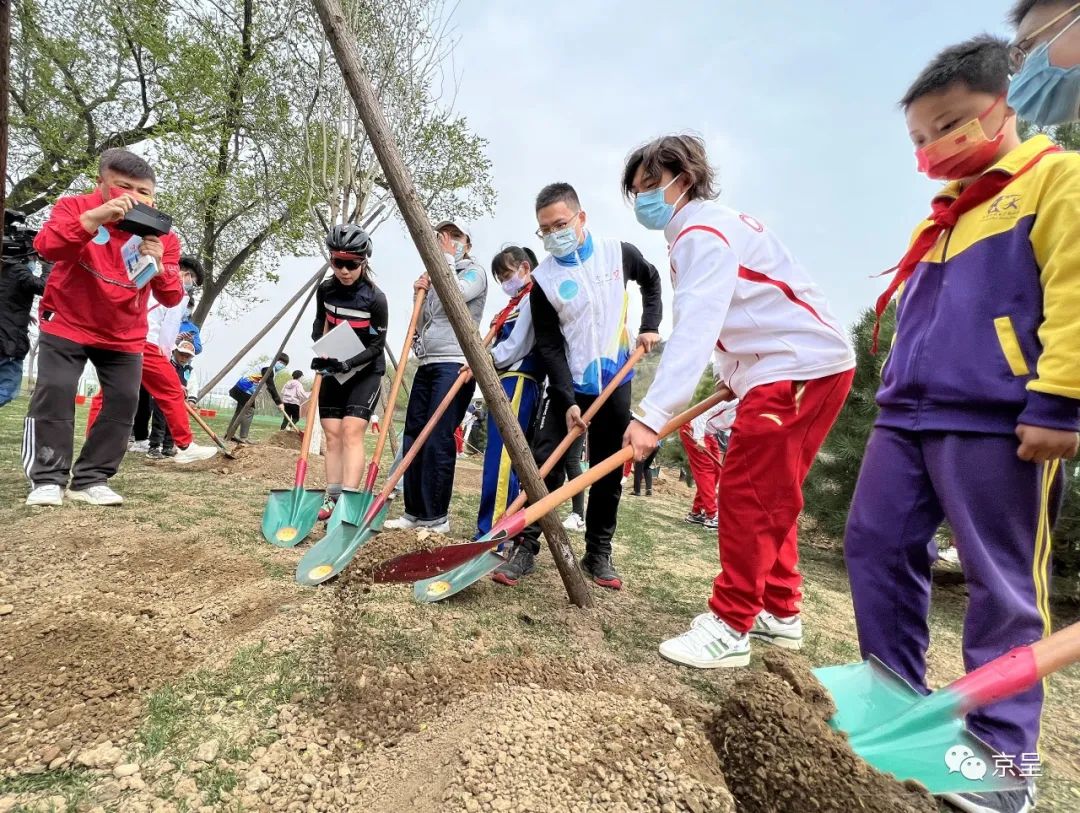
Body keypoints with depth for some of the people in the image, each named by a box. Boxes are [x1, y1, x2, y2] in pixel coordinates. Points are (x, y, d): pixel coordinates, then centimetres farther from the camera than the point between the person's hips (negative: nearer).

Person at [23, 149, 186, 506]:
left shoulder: (163, 235, -6)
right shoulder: (76, 207, -9)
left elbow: (171, 298, -12)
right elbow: (46, 247, -30)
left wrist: (159, 266, -32)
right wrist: (94, 217, -43)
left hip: (124, 336, 2)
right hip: (66, 324, -2)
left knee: (124, 401, -4)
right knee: (54, 392, -12)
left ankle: (90, 479, 7)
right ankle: (47, 479, 0)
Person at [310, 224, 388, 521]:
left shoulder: (375, 298, -18)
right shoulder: (325, 290, -2)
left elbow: (377, 344, -15)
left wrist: (348, 363, -28)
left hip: (365, 371, -5)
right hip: (335, 370, 5)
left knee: (351, 431, -16)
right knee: (332, 434, 2)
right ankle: (332, 499, 8)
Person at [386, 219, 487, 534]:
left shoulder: (475, 272, 4)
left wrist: (448, 259, -3)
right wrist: (420, 293, 8)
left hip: (455, 364, -8)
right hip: (427, 363, 8)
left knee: (438, 440, -11)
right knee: (413, 436, 4)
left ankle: (437, 517, -2)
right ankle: (414, 512, 12)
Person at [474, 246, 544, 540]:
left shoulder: (532, 299, -5)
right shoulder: (517, 302, 27)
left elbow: (517, 347, -14)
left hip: (519, 382, -10)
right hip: (507, 382, 10)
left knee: (501, 457, -14)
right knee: (509, 458, 10)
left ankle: (492, 532, -12)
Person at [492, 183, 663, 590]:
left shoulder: (619, 253, -3)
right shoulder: (543, 279, -8)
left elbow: (651, 281, 18)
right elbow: (550, 346, -10)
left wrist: (650, 326, 5)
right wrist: (566, 400, -19)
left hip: (615, 382, 2)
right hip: (569, 385, -1)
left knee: (609, 472, 6)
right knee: (544, 462, -10)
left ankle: (598, 554, 19)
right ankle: (526, 547, 2)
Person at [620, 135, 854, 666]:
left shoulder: (704, 232, -14)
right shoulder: (701, 230, 18)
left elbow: (695, 329, -29)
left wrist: (652, 414, -35)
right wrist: (735, 376, 13)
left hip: (801, 366, -11)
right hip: (785, 365, 11)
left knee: (747, 492, -11)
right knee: (768, 495, 13)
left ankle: (730, 627, -3)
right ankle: (779, 612, 25)